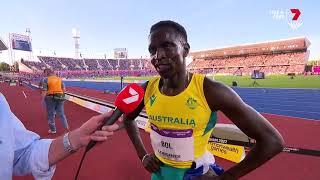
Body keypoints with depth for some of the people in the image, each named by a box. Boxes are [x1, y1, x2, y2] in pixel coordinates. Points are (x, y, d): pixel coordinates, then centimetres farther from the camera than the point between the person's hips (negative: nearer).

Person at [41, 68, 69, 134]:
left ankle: (53, 130, 20)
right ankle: (66, 127, 8)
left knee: (51, 114, 11)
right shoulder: (59, 79, 6)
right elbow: (64, 89, 5)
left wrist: (43, 99, -4)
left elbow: (44, 91, -12)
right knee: (61, 114, 13)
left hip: (50, 98, -4)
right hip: (60, 98, 4)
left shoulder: (46, 80, -7)